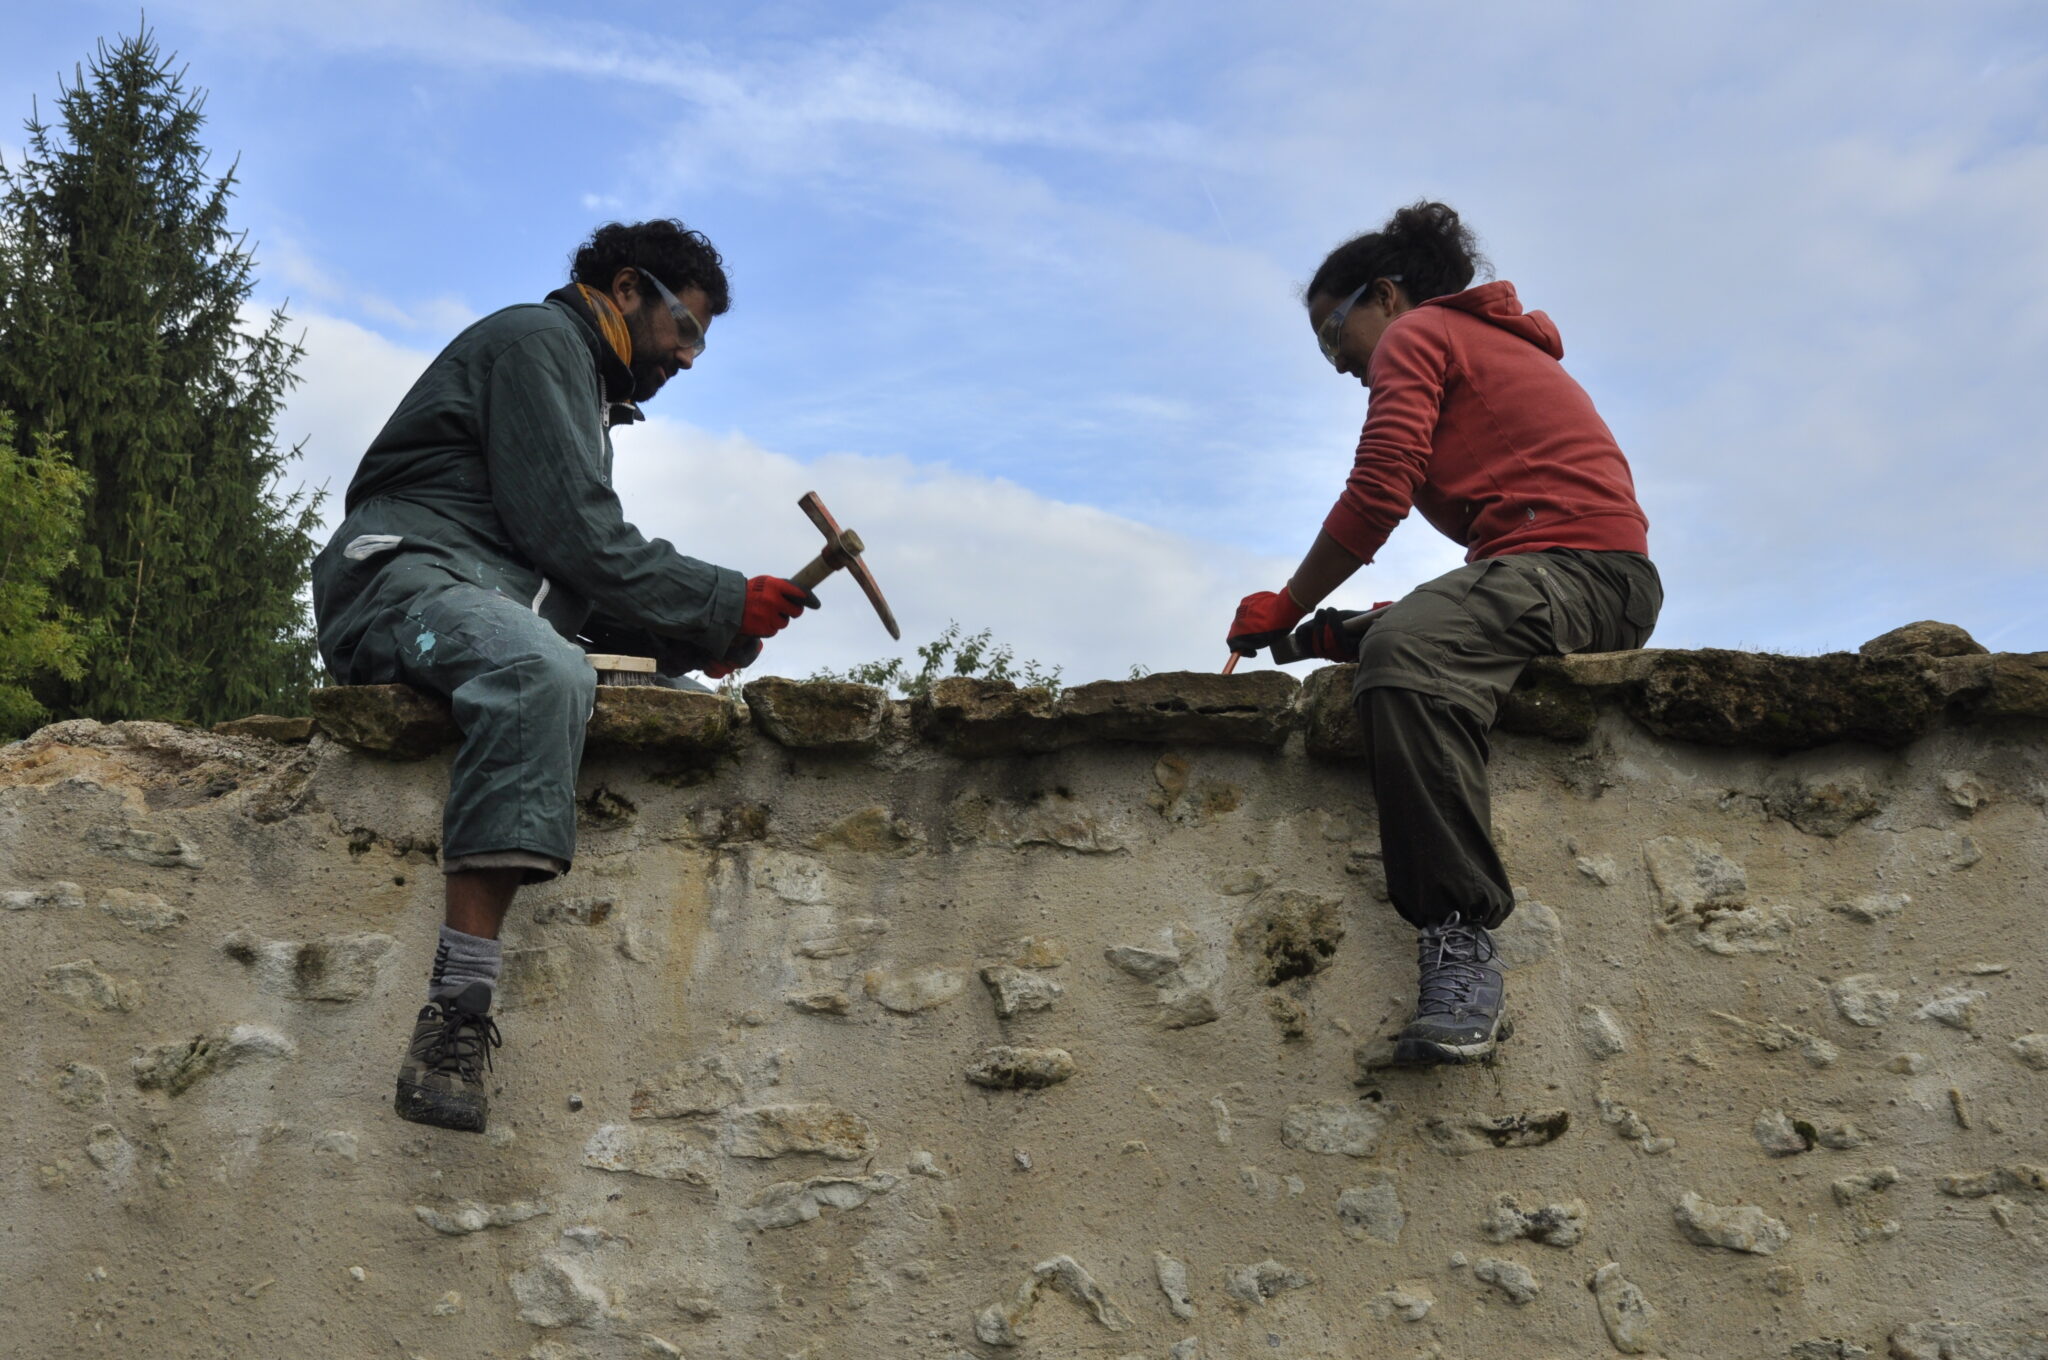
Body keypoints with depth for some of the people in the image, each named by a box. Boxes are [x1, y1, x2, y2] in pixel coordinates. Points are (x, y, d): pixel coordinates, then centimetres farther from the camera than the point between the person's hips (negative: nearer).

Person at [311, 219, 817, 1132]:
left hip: (498, 609, 10)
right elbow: (577, 541, -13)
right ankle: (457, 1014, -47)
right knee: (543, 672, -39)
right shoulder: (536, 340, 0)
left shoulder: (589, 392, 30)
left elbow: (579, 584, 22)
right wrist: (728, 604, -7)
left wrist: (696, 639, 7)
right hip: (405, 580, -10)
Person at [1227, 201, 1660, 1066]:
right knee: (1345, 683, 22)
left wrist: (1285, 608, 2)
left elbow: (1375, 497, -11)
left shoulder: (1417, 335, 3)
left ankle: (1461, 940, -44)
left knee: (1404, 657, -37)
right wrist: (1369, 625, 15)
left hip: (1573, 561, -11)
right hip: (1605, 585, 11)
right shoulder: (1488, 346, 32)